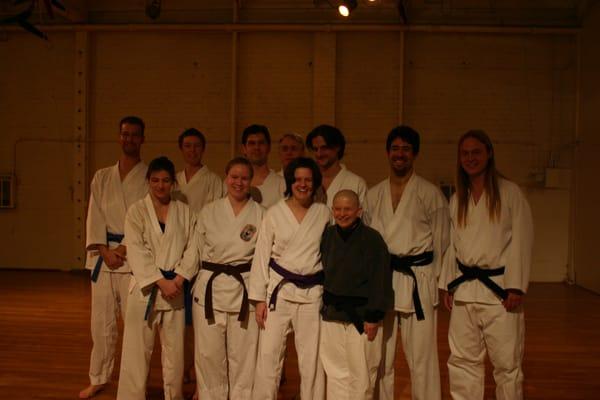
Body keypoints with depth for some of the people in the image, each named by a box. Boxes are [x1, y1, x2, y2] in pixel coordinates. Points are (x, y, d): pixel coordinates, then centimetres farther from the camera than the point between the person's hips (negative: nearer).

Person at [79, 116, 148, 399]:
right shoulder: (102, 177, 13)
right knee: (102, 320, 9)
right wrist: (104, 251, -7)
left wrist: (126, 249, -13)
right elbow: (94, 217, 6)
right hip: (104, 255, 3)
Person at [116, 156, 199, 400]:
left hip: (175, 289, 2)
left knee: (174, 350, 9)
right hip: (145, 287, -2)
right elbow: (136, 252, -9)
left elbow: (192, 249, 2)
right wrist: (160, 281, -16)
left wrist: (178, 280, -12)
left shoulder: (185, 212, 6)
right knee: (137, 350, 0)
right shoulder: (137, 211, 0)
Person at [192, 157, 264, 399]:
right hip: (210, 288, 2)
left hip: (245, 289, -1)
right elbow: (199, 249, 12)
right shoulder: (209, 212, 5)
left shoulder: (261, 214, 0)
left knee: (243, 355, 4)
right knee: (209, 353, 8)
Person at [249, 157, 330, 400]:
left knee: (312, 358, 7)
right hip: (279, 291, -1)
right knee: (269, 354, 1)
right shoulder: (274, 213, -1)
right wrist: (259, 298, -3)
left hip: (312, 293, 1)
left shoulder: (324, 213, 3)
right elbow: (261, 256, 0)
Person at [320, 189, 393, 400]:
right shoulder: (328, 236, 3)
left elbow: (380, 281, -12)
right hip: (332, 313, 5)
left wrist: (374, 317, -13)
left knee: (361, 374, 6)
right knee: (335, 371, 13)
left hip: (361, 314, -4)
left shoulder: (372, 239, -11)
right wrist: (325, 305, 11)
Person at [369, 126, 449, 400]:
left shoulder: (430, 193, -2)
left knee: (421, 356, -1)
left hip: (418, 279, -3)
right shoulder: (373, 195, 9)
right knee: (380, 355, 12)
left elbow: (441, 240, 1)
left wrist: (436, 279, 0)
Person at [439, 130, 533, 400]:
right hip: (464, 289, 5)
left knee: (507, 363, 0)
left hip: (499, 288, -5)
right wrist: (447, 285, 11)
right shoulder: (456, 200, 12)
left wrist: (516, 286, -12)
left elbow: (521, 241, -7)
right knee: (462, 360, 10)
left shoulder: (510, 192, -3)